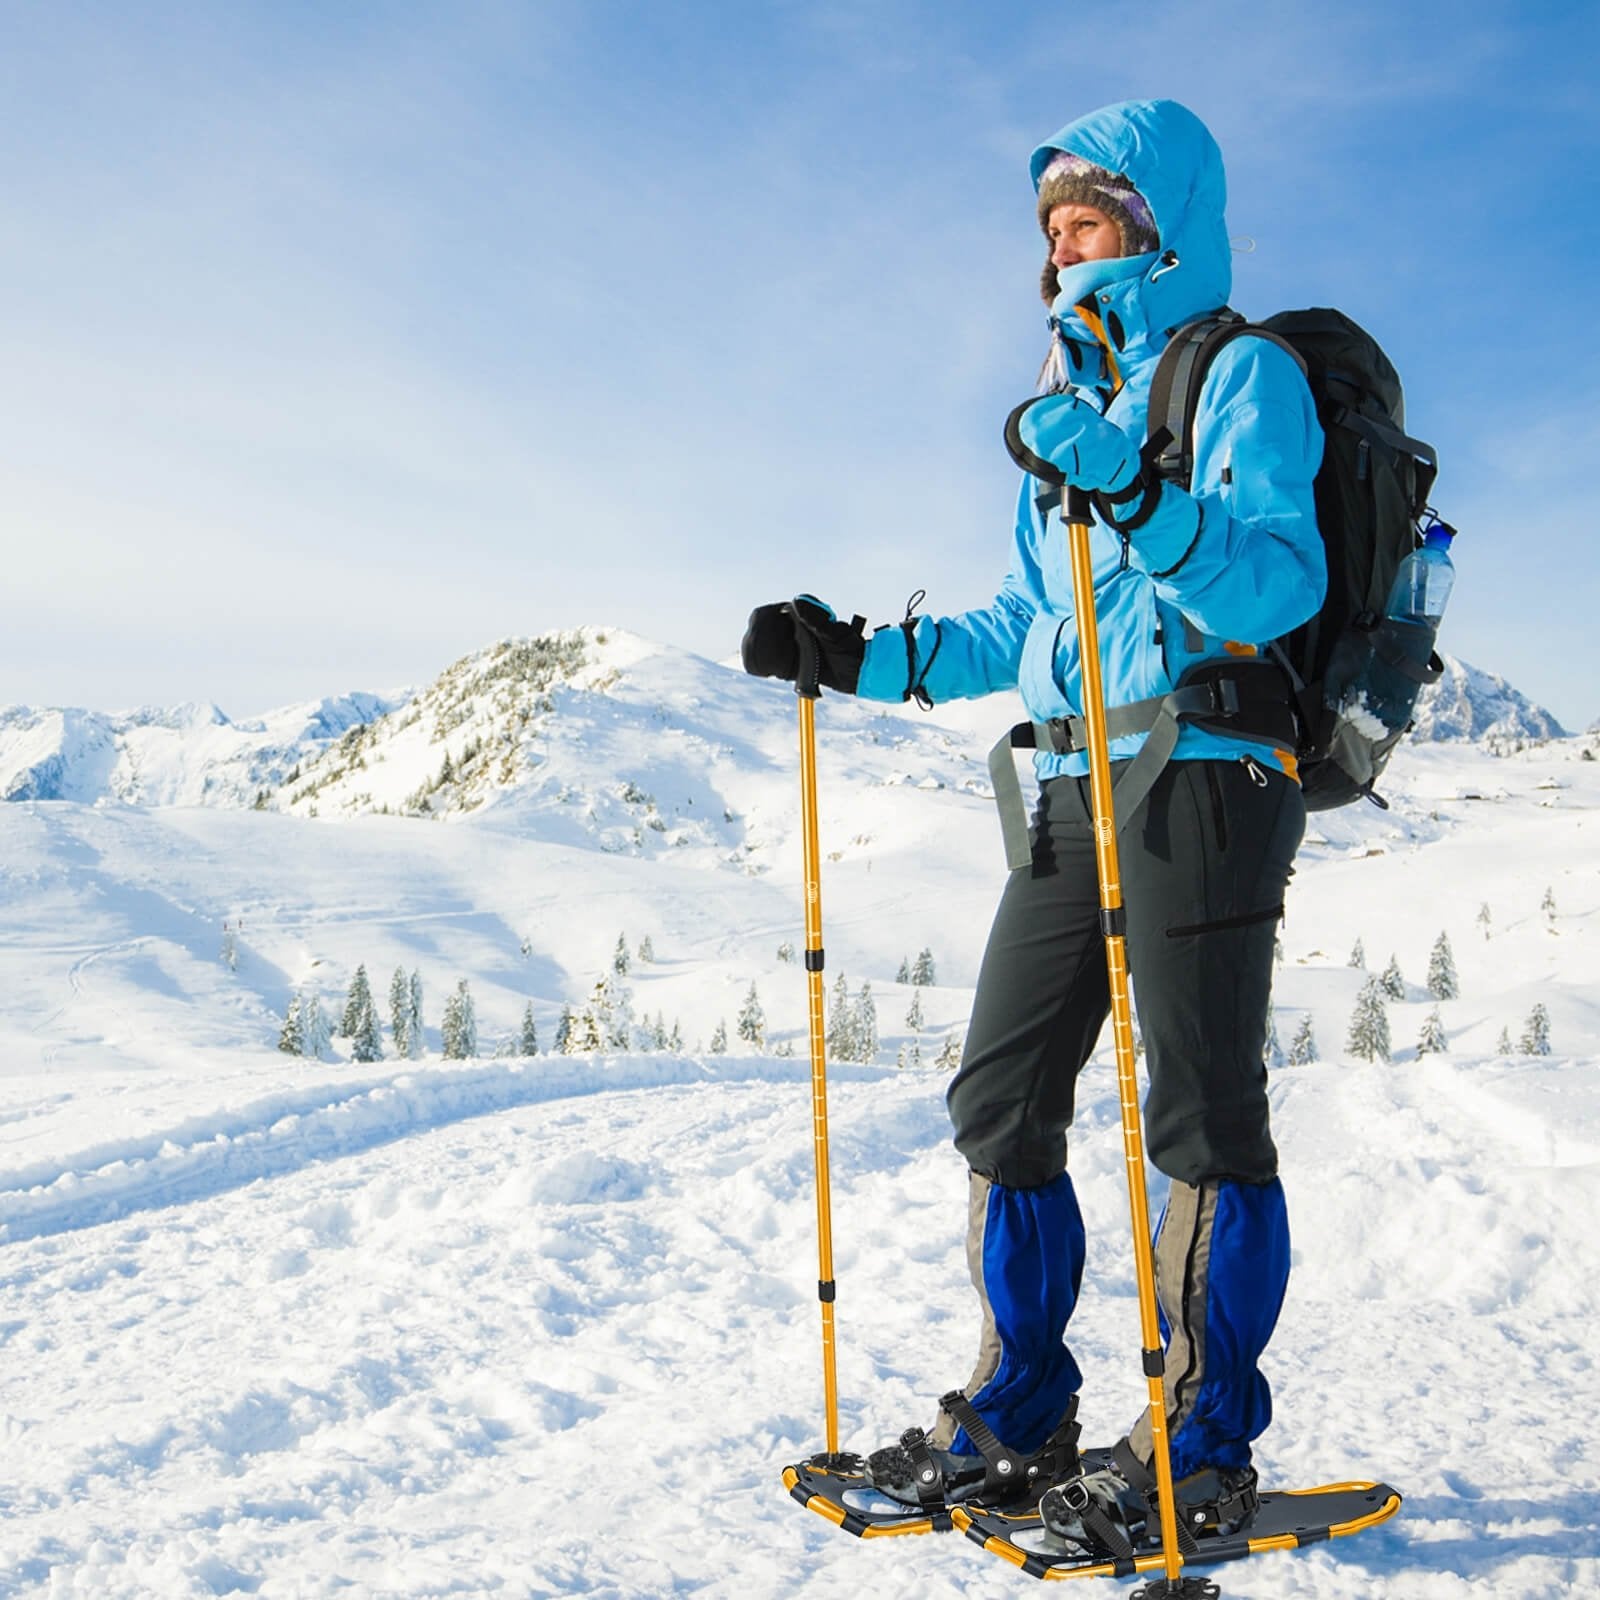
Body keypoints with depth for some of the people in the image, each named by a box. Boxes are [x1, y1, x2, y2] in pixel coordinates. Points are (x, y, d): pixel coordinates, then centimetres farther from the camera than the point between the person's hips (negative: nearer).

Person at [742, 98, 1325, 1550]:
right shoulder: (1075, 399, 23)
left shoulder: (1245, 373, -1)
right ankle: (1022, 1412, 20)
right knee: (1001, 1100, 7)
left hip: (1202, 780, -8)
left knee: (1202, 1114, -3)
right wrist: (858, 657, 15)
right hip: (1072, 792, 8)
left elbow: (1282, 584, -17)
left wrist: (1143, 498, -32)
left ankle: (1204, 1441, 11)